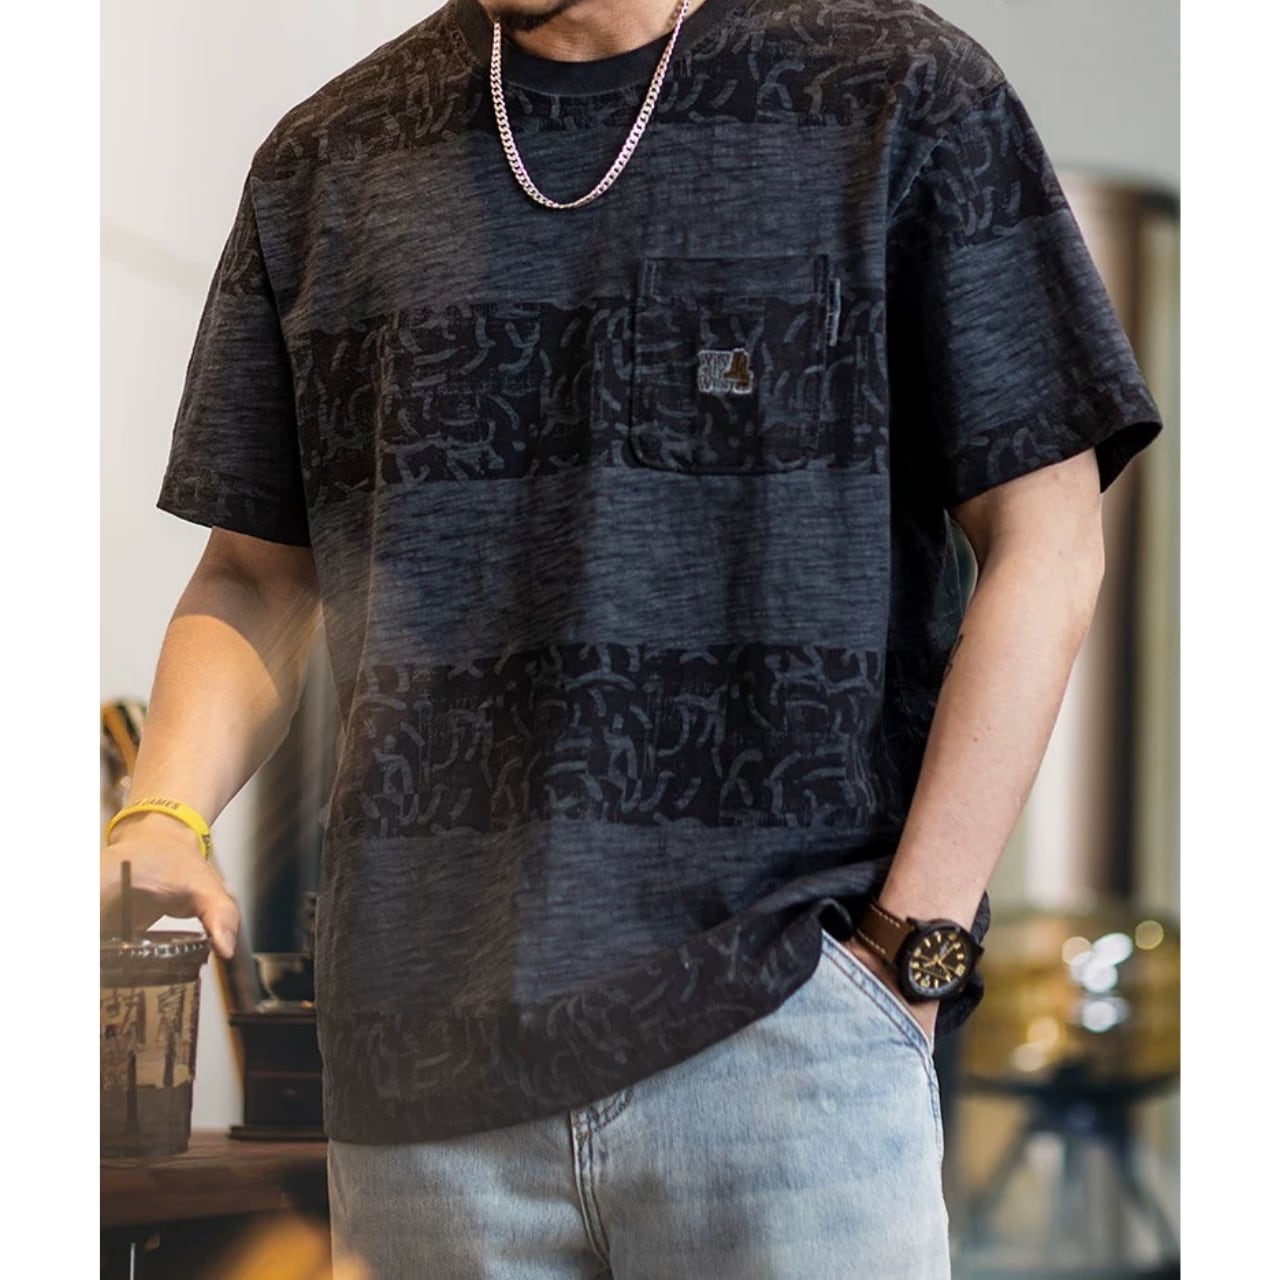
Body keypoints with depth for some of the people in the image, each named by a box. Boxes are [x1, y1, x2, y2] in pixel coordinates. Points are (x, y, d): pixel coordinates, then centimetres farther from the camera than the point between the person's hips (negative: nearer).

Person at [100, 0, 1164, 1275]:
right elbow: (259, 573, 15)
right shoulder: (329, 160, 11)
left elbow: (1042, 544, 0)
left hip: (785, 1025, -3)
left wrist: (912, 950, -7)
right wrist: (163, 816, -4)